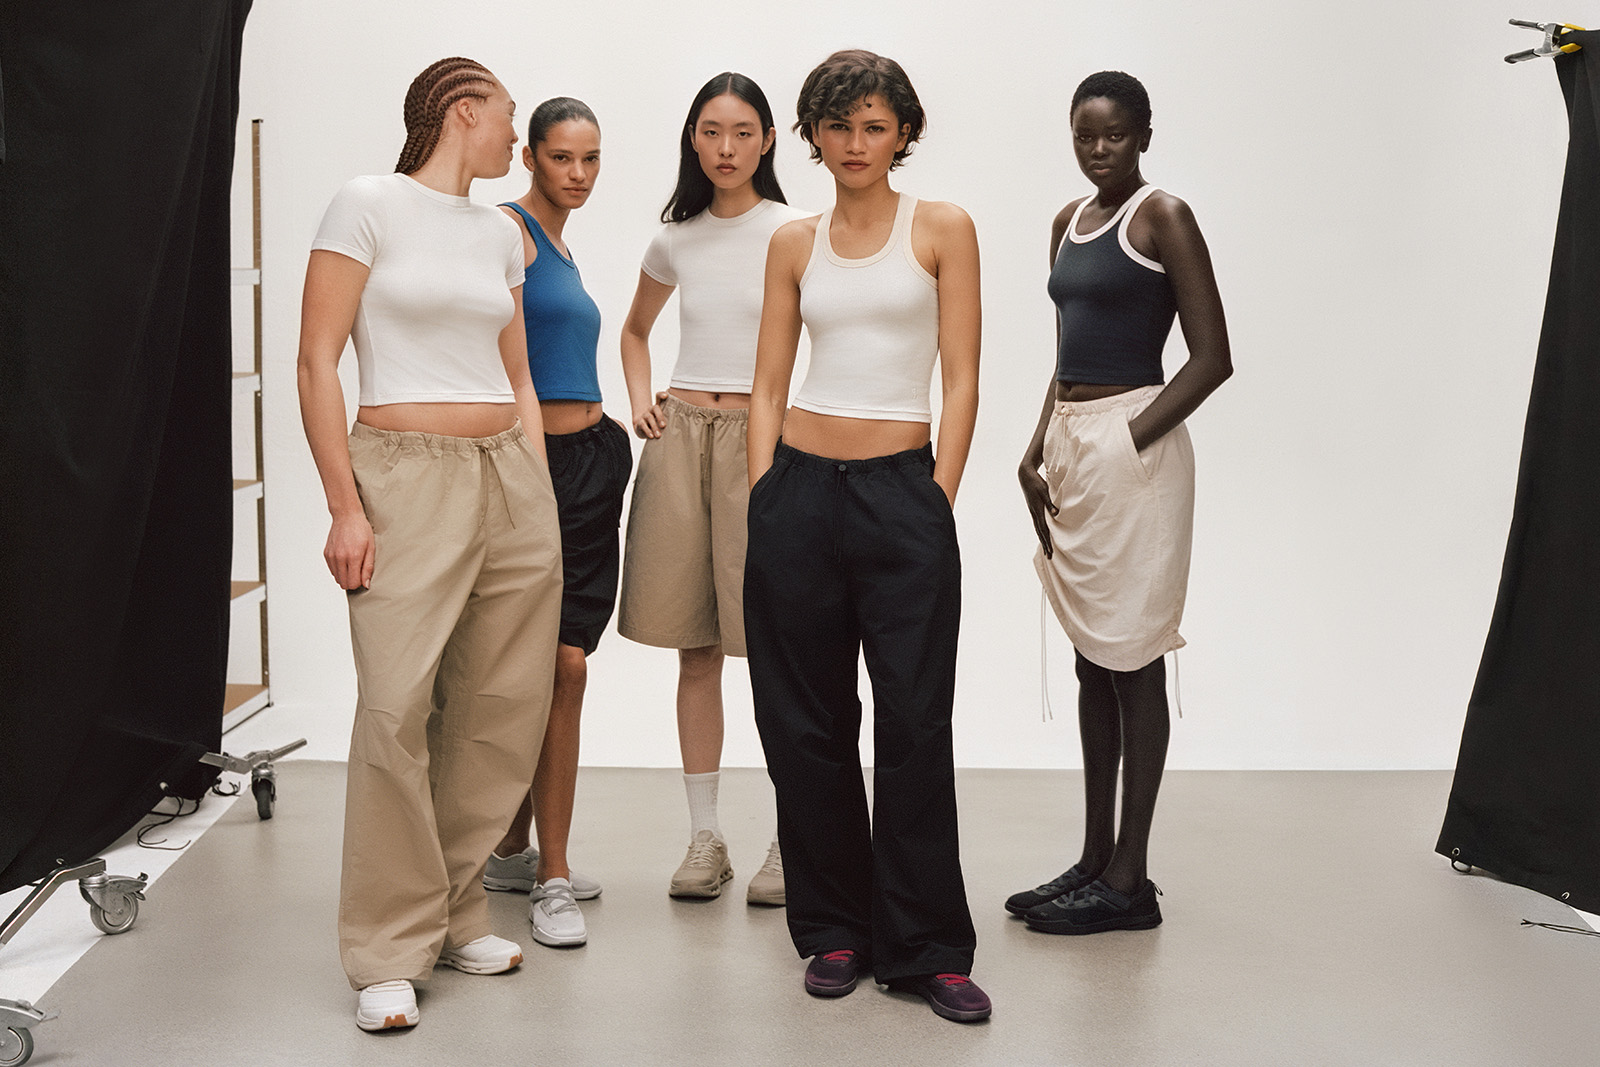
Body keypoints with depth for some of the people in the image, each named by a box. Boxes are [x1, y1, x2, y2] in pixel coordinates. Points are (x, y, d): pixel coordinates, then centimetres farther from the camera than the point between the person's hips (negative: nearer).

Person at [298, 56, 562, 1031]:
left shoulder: (500, 234, 16)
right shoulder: (369, 204, -1)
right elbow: (318, 361, -6)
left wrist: (543, 503, 12)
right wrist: (345, 506, -12)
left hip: (514, 480, 6)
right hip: (407, 476, -6)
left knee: (501, 710, 4)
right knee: (396, 710, -10)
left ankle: (456, 915, 20)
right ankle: (392, 952, 2)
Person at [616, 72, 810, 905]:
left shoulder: (794, 231, -1)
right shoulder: (675, 239, 13)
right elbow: (635, 329, 29)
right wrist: (640, 398, 12)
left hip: (763, 435, -4)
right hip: (680, 436, 4)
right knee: (694, 647, 6)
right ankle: (704, 836, 15)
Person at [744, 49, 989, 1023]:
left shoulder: (943, 229, 3)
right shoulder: (795, 245, 11)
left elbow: (961, 384, -2)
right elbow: (769, 384, 10)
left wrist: (938, 503, -7)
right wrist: (761, 500, 1)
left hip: (903, 493, -3)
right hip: (800, 486, 3)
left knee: (915, 724, -1)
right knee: (807, 722, 7)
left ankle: (927, 946, 12)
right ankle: (836, 930, 22)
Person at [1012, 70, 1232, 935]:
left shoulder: (1163, 217, -6)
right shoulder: (1069, 223, 15)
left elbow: (1212, 358, -11)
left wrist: (1127, 443, -16)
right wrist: (1037, 452, 8)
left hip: (1131, 447, -8)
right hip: (1070, 444, 8)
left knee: (1132, 661, -3)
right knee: (1091, 660, 11)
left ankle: (1130, 880, 5)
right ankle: (1095, 859, 21)